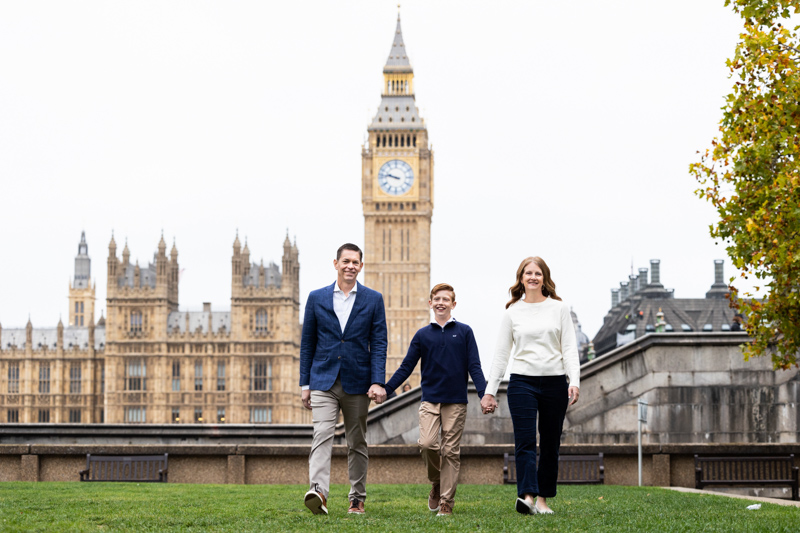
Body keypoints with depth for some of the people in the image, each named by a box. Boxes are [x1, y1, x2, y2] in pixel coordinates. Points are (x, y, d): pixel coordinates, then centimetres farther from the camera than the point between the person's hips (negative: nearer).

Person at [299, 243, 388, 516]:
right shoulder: (317, 298, 6)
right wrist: (305, 384, 4)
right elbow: (307, 342, 8)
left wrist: (378, 382, -11)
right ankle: (319, 493, -29)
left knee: (357, 443, 9)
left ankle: (357, 499, 17)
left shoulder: (373, 299, 4)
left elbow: (379, 343, 0)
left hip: (357, 383, 1)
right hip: (324, 381, 0)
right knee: (322, 436, -16)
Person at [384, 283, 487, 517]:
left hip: (456, 401, -1)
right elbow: (406, 367, 10)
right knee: (427, 443, -17)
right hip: (430, 400, 1)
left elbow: (474, 367, 5)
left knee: (450, 451, -2)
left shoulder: (464, 332, 7)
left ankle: (446, 503, 4)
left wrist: (484, 395, -8)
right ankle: (436, 483, 10)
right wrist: (385, 389, -1)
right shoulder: (422, 335, 9)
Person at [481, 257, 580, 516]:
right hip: (522, 381, -1)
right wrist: (489, 391, 5)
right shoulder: (512, 313, 7)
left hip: (554, 382, 1)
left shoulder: (559, 309, 6)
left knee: (550, 444, 5)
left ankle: (543, 499, 13)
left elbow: (569, 349, 3)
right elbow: (501, 355, 9)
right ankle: (527, 496, -24)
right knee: (525, 441, -13)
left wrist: (574, 382, -9)